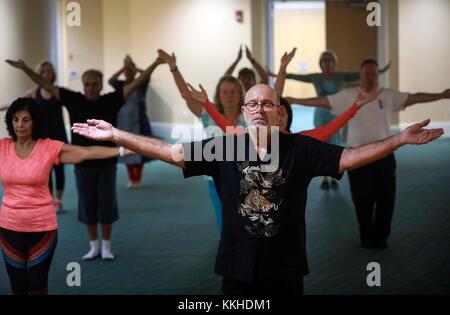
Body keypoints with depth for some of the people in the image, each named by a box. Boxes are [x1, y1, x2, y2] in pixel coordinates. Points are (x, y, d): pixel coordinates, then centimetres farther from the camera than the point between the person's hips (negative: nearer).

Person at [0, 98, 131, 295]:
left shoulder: (49, 148, -8)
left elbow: (86, 153, -13)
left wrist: (123, 150, -20)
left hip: (42, 227, -2)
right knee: (17, 286, 11)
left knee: (38, 285, 6)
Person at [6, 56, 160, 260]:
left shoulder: (111, 101, -6)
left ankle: (106, 246, 21)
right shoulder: (74, 100, -3)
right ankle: (94, 246, 23)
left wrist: (154, 64, -15)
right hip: (83, 164, 1)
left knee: (107, 205, 6)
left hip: (107, 164, -1)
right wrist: (25, 68, -4)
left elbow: (135, 84, -9)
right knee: (87, 205, 10)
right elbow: (47, 86, 0)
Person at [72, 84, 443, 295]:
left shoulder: (301, 148, -4)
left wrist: (399, 139, -16)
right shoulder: (223, 147, -4)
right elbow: (168, 151, -5)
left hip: (286, 266, 0)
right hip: (240, 264, 0)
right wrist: (115, 134, -10)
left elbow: (349, 157, -7)